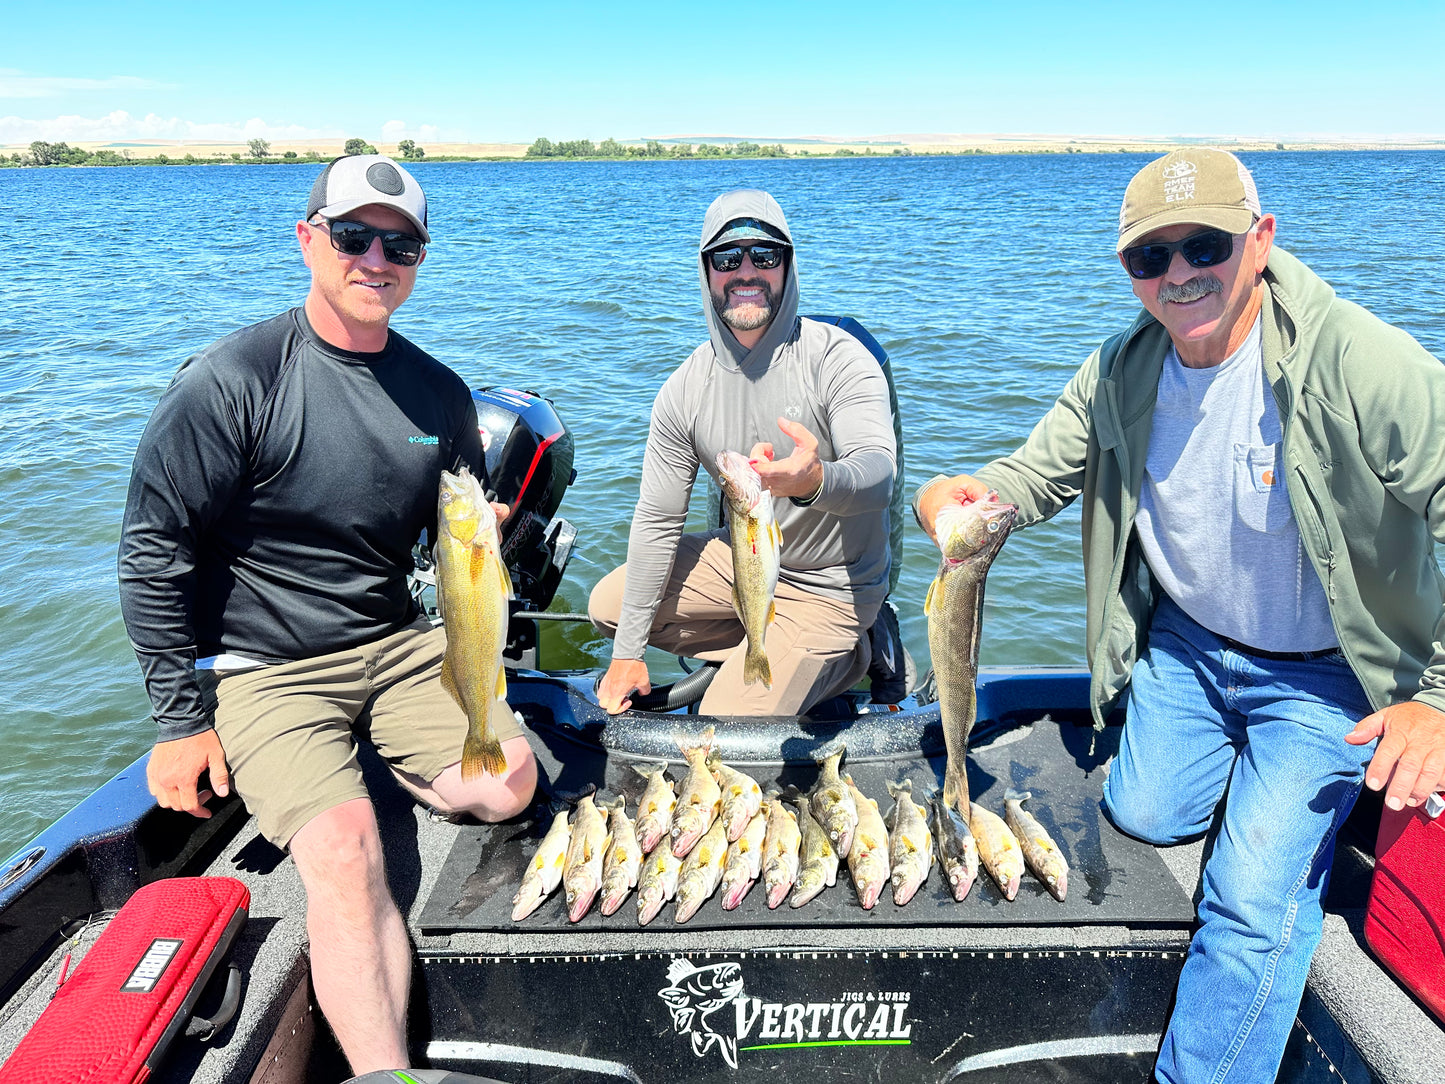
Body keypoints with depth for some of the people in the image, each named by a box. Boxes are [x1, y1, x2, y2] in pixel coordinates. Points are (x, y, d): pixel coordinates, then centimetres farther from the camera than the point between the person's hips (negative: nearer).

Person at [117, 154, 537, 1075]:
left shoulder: (439, 394, 4)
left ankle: (363, 767, 14)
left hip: (397, 645, 5)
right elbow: (154, 552, -8)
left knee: (509, 784, -14)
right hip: (261, 670, -5)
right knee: (346, 855, -25)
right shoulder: (229, 384, -12)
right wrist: (183, 721, -7)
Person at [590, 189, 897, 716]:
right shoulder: (685, 388, -7)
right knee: (608, 605, 6)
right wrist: (629, 652, -3)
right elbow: (657, 519, -3)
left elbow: (878, 474, -36)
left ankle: (836, 657, 10)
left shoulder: (837, 359, -21)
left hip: (825, 587, -6)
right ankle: (760, 652, 8)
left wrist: (816, 481, -62)